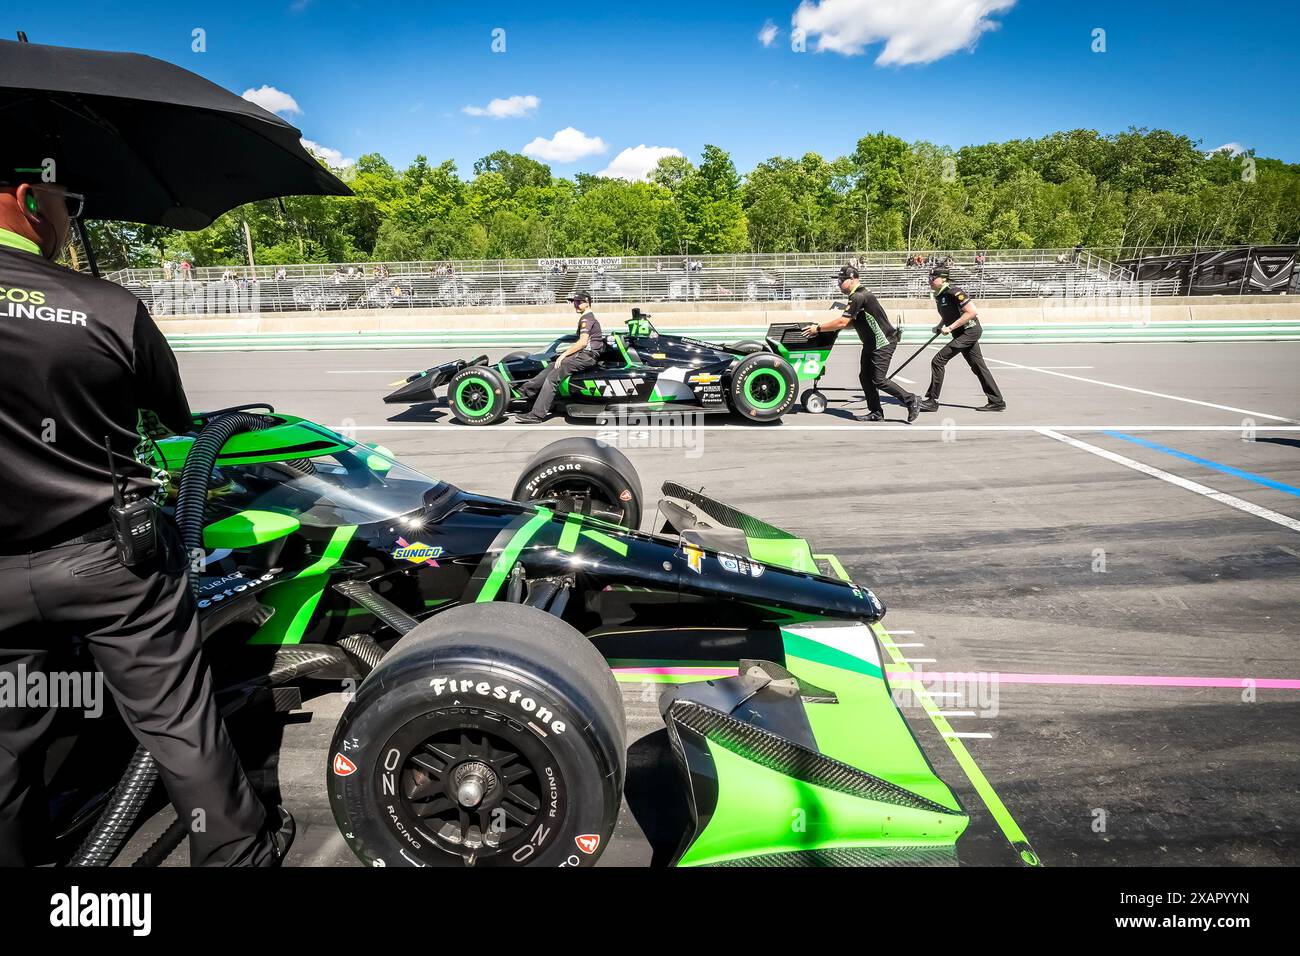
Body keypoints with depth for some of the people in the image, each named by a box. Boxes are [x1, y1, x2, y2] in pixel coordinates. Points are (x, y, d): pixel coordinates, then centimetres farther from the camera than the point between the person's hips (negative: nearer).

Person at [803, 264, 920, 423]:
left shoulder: (859, 297, -21)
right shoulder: (857, 296, 11)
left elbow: (842, 322, -24)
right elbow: (851, 322, 15)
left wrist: (818, 328, -15)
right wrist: (823, 326, 9)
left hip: (883, 343, -10)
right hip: (870, 343, 10)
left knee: (879, 380, -10)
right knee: (865, 377, 8)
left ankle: (911, 401, 3)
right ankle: (876, 413, 14)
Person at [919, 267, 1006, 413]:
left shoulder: (953, 292, -19)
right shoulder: (938, 295, 9)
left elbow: (972, 312, -24)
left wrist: (950, 327, -23)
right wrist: (940, 326, 7)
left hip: (969, 331, -10)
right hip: (962, 333, 10)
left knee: (938, 361, -13)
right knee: (978, 367, 11)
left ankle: (933, 401, -8)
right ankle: (997, 402, 17)